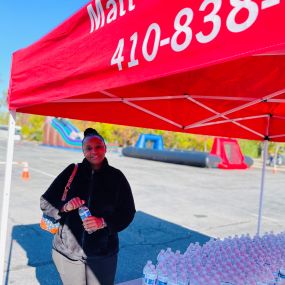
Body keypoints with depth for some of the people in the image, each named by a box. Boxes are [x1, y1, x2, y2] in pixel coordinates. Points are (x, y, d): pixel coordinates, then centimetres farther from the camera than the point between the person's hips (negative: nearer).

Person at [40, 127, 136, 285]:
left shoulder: (116, 177, -4)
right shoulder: (72, 172, -3)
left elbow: (127, 212, -2)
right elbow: (45, 202, 1)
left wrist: (103, 222, -18)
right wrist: (65, 207, -19)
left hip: (102, 253, 0)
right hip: (68, 250, 1)